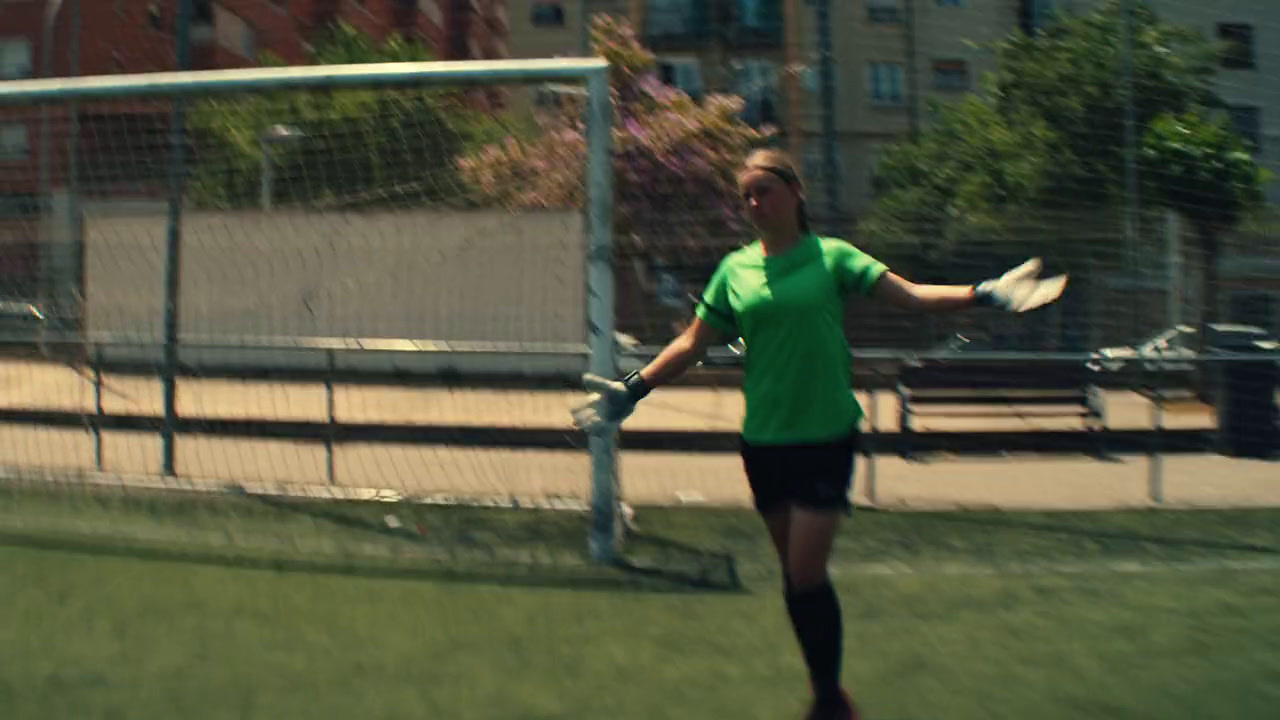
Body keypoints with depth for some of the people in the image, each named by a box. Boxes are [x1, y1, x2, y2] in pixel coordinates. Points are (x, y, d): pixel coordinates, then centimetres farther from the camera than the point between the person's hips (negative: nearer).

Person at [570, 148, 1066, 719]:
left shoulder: (832, 257, -2)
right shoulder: (735, 269, 6)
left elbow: (912, 296, -9)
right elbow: (692, 344, 12)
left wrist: (986, 294, -21)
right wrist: (633, 389, 6)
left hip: (826, 437, -4)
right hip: (763, 440, 4)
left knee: (806, 575, -8)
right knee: (794, 573, 10)